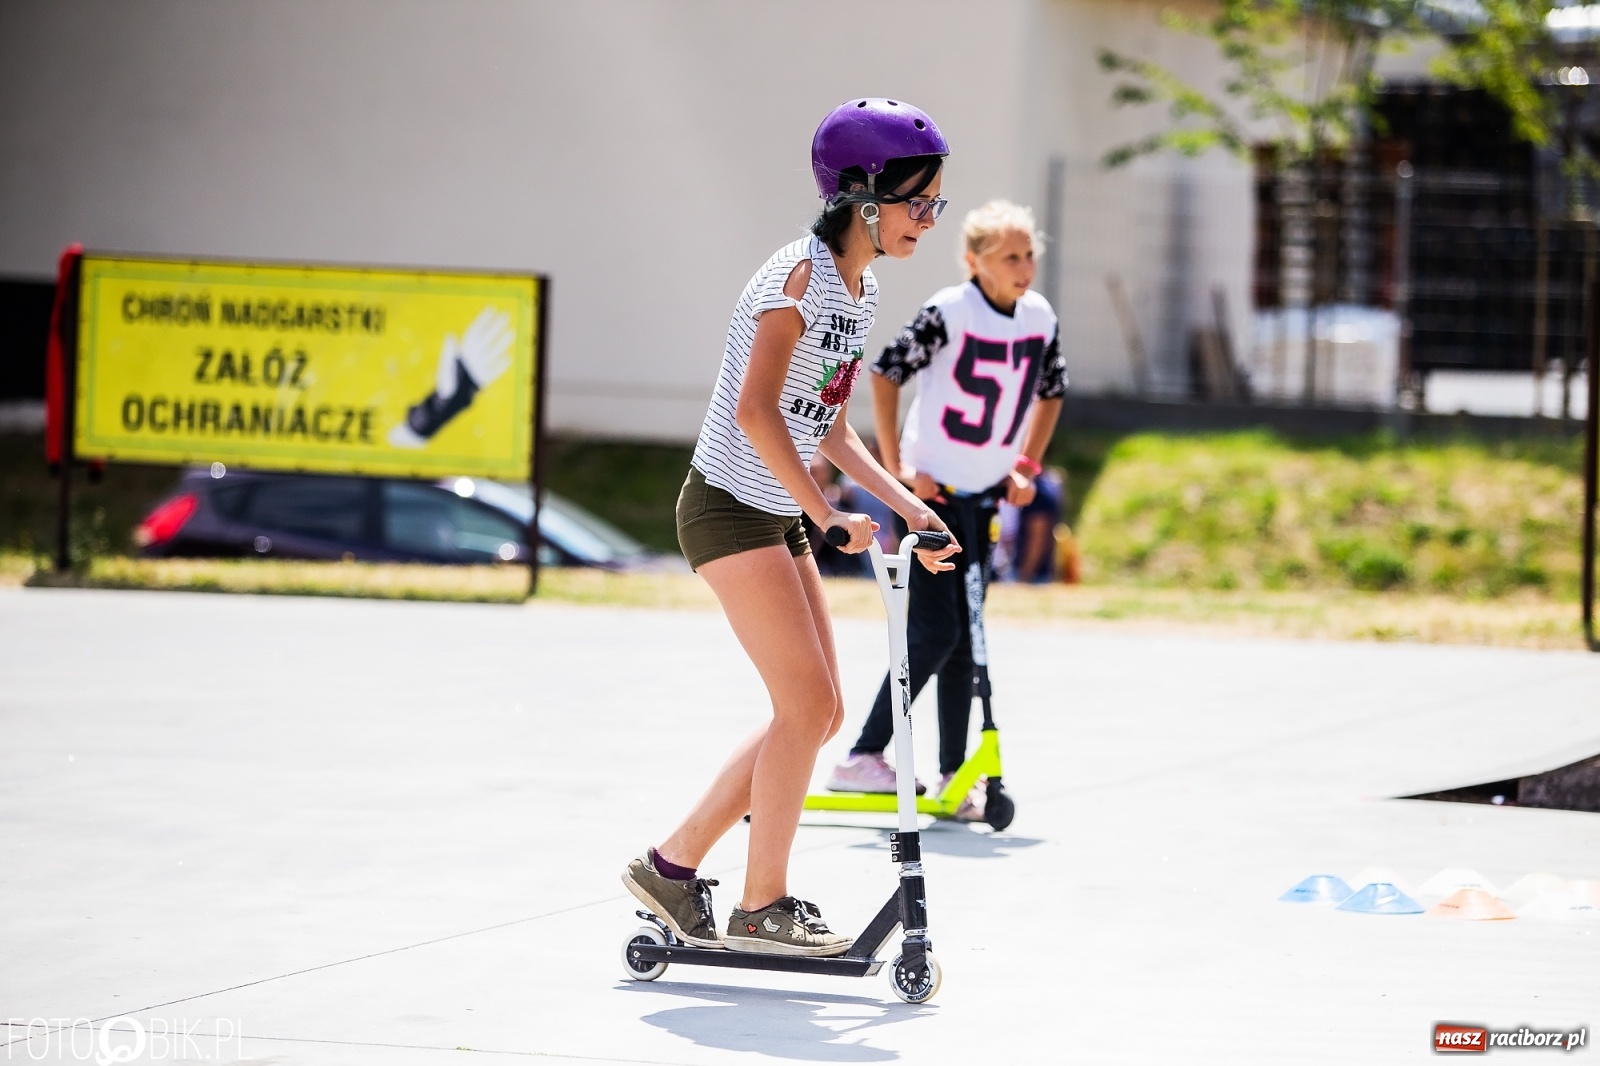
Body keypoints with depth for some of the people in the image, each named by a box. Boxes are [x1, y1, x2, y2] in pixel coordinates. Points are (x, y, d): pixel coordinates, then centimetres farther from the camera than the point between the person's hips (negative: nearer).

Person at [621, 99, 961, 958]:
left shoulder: (859, 288, 11)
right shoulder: (800, 273, -17)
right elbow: (756, 411, -26)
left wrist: (907, 505, 8)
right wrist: (827, 514, -26)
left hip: (779, 517, 9)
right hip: (730, 506, -9)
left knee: (816, 713, 8)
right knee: (807, 703, -11)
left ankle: (672, 865, 16)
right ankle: (762, 906, -1)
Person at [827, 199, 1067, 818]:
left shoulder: (1041, 320, 1)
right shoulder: (949, 311, -16)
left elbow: (1050, 393, 19)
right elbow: (885, 373, -12)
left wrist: (1027, 468, 10)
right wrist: (895, 468, -13)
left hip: (984, 497, 6)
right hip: (930, 490, -6)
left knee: (964, 642, 7)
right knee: (934, 634, -12)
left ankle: (953, 776, 12)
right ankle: (863, 757, -6)